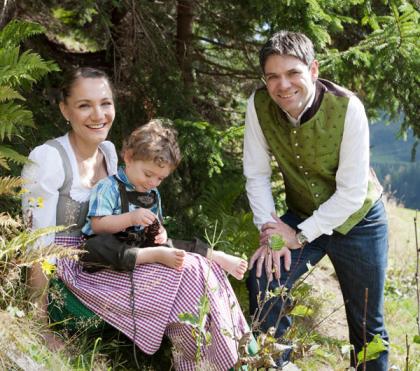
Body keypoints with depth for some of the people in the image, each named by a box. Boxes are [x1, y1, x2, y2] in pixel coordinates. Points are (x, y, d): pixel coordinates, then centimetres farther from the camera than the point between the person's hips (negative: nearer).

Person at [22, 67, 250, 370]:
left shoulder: (108, 151, 8)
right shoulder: (47, 160, -17)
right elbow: (40, 249, -18)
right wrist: (42, 326, -19)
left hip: (103, 262, 8)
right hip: (68, 274, -8)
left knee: (198, 270, -12)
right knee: (189, 277, -19)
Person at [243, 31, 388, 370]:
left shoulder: (347, 107, -26)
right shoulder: (259, 105, -17)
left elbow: (352, 191, -23)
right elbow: (257, 174, -9)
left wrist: (300, 236, -22)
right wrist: (270, 232, -18)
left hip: (357, 220, -2)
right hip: (301, 217, 3)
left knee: (367, 324, 7)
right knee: (263, 281, -17)